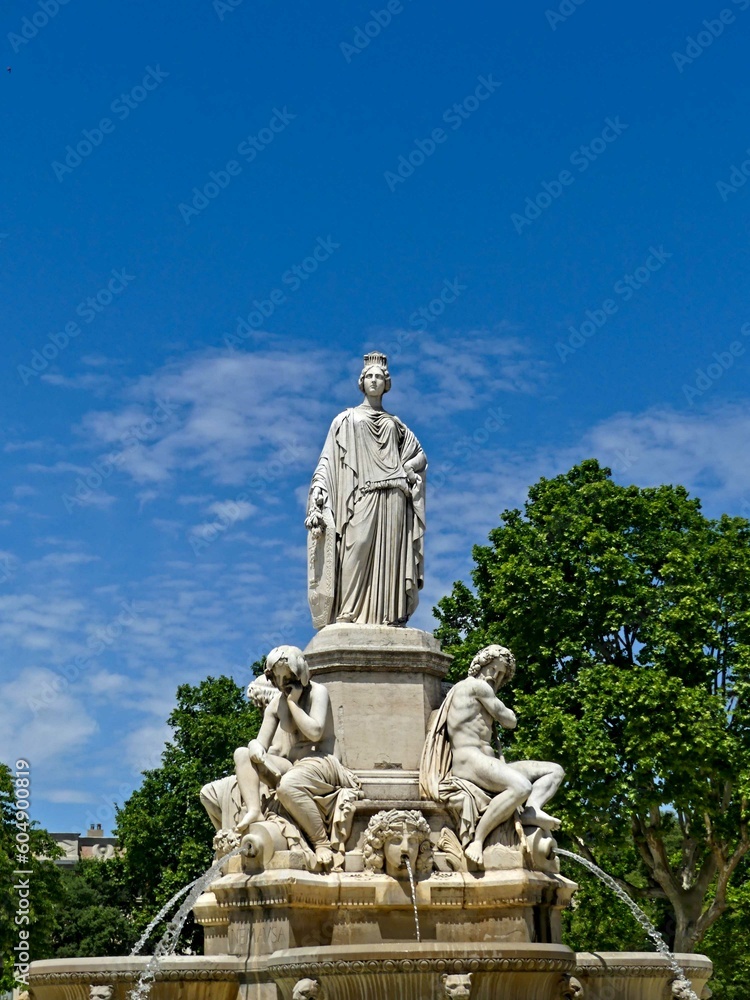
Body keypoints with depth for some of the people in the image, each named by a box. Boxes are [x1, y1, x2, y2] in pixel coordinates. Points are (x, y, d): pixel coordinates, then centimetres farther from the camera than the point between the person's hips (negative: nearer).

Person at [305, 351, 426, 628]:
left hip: (391, 499, 3)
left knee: (389, 553, -7)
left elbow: (420, 456, 24)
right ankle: (348, 615, -23)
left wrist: (405, 470, 3)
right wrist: (318, 489, -8)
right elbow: (329, 459, 7)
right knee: (358, 548, -17)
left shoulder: (395, 424, 22)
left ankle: (389, 614, -12)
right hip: (361, 496, -3)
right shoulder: (347, 419, 16)